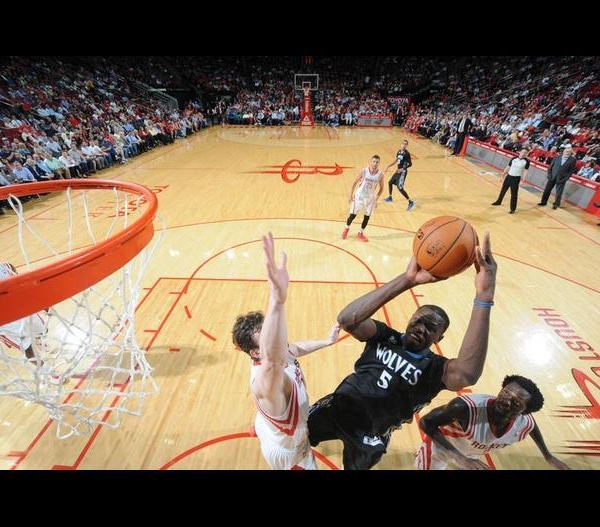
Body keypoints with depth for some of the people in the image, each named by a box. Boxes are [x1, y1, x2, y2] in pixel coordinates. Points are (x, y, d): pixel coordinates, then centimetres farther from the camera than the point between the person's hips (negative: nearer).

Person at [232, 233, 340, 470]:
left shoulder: (282, 354, -23)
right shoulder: (265, 381, -48)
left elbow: (292, 349, 3)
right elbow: (273, 360, -74)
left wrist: (326, 341, 7)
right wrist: (277, 299, -89)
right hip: (287, 452, -7)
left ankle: (262, 428, 72)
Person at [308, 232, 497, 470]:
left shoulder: (434, 368, -15)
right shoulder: (385, 336, -11)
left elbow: (466, 374, -41)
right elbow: (346, 319, -33)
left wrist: (484, 296, -49)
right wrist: (407, 279, -42)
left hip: (369, 437, -1)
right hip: (335, 408, 2)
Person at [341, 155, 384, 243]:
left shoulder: (380, 175, -10)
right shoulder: (364, 171, -15)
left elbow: (381, 188, 3)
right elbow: (355, 182, -4)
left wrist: (376, 198, -8)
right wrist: (351, 195, -5)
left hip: (370, 198, 2)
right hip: (360, 195, -2)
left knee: (367, 216, 6)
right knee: (353, 215, 0)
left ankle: (360, 233, 26)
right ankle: (346, 229, 28)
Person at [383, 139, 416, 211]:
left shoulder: (407, 153, -17)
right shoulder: (399, 151, 7)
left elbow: (410, 164, -17)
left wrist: (402, 169, -27)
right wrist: (388, 166, 17)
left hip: (402, 172, -9)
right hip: (398, 171, 9)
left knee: (400, 188, -15)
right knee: (390, 182, 19)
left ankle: (411, 202, -11)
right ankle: (390, 198, 40)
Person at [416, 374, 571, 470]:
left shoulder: (525, 425, -22)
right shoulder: (466, 407, -45)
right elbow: (425, 422, -39)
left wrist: (548, 456, 13)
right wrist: (459, 458, -44)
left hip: (471, 456, 5)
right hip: (439, 448, -5)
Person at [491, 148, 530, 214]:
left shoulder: (526, 161, -6)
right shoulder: (514, 159, 3)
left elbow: (525, 171, -5)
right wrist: (503, 175, 10)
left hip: (516, 178, -4)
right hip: (508, 176, 4)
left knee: (514, 194, -2)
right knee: (503, 190, 18)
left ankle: (513, 209, 6)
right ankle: (498, 201, 40)